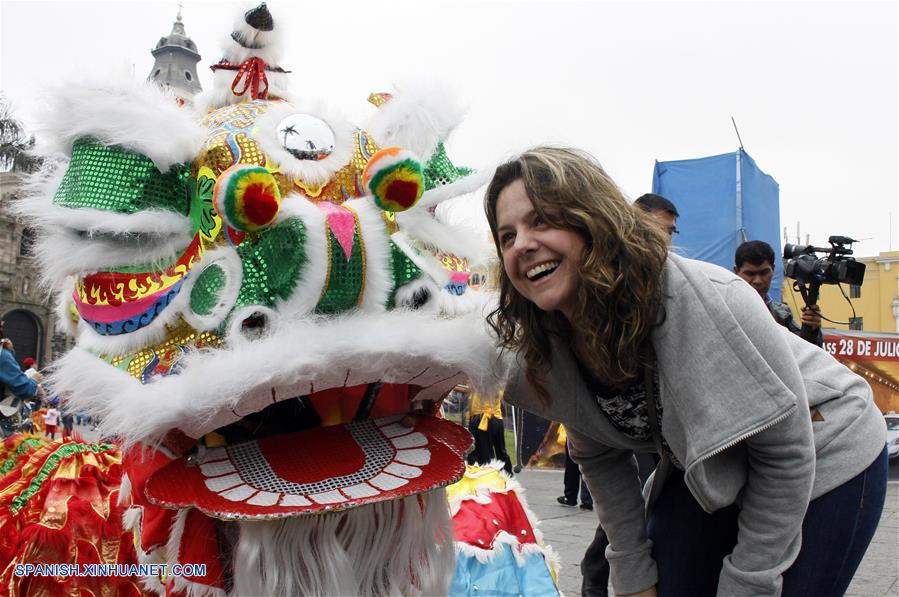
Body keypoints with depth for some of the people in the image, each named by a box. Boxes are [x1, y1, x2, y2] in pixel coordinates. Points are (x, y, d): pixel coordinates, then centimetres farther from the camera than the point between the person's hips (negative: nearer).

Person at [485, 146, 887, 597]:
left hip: (820, 463, -4)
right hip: (703, 474, 5)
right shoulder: (544, 346, -15)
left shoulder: (702, 300, -34)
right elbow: (600, 457, 0)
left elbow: (786, 450, -25)